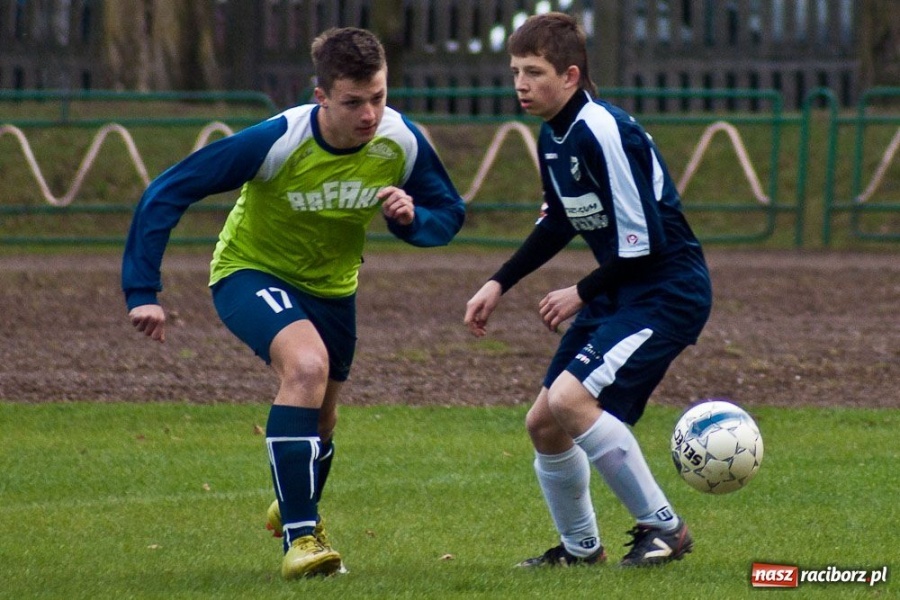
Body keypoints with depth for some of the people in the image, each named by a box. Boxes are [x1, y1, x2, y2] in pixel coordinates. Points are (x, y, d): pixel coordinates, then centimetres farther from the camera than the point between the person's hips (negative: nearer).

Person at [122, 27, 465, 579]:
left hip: (332, 286, 5)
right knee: (308, 365, -33)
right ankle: (300, 538, -27)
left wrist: (412, 218, -29)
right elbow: (167, 194, -29)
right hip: (252, 271, -5)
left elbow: (450, 214, -5)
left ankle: (297, 508, 54)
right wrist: (143, 293, -32)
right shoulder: (276, 141, -33)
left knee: (320, 419, 20)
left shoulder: (402, 142, -21)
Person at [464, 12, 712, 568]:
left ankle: (664, 528, -11)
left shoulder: (603, 133, -23)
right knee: (544, 424, 10)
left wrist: (582, 293, -11)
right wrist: (500, 284, 17)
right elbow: (559, 223, 23)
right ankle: (580, 547, 31)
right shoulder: (553, 136, 6)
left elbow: (643, 241, -23)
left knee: (570, 400, -25)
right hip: (617, 290, 10)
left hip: (669, 290, -10)